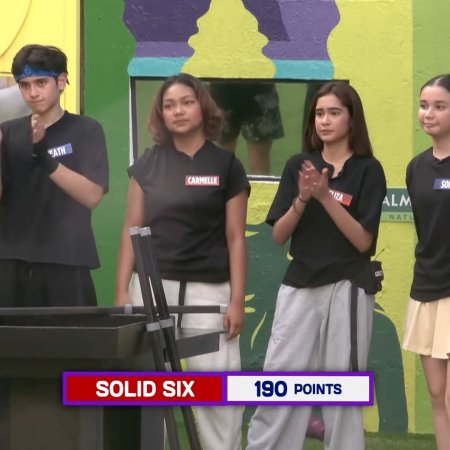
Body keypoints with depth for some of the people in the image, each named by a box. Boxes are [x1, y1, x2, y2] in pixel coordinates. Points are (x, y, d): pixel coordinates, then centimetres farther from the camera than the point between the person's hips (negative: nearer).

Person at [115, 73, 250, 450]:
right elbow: (132, 230, 10)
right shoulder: (147, 164, 8)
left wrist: (237, 301, -4)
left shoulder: (226, 165, 2)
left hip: (208, 289, -2)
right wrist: (122, 290, 2)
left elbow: (236, 238, 1)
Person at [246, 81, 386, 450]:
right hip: (299, 286, 3)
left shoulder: (368, 170, -3)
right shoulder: (299, 166, 6)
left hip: (347, 289, -3)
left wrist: (326, 197, -19)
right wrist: (302, 200, -13)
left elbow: (363, 241, -10)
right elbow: (279, 235, 4)